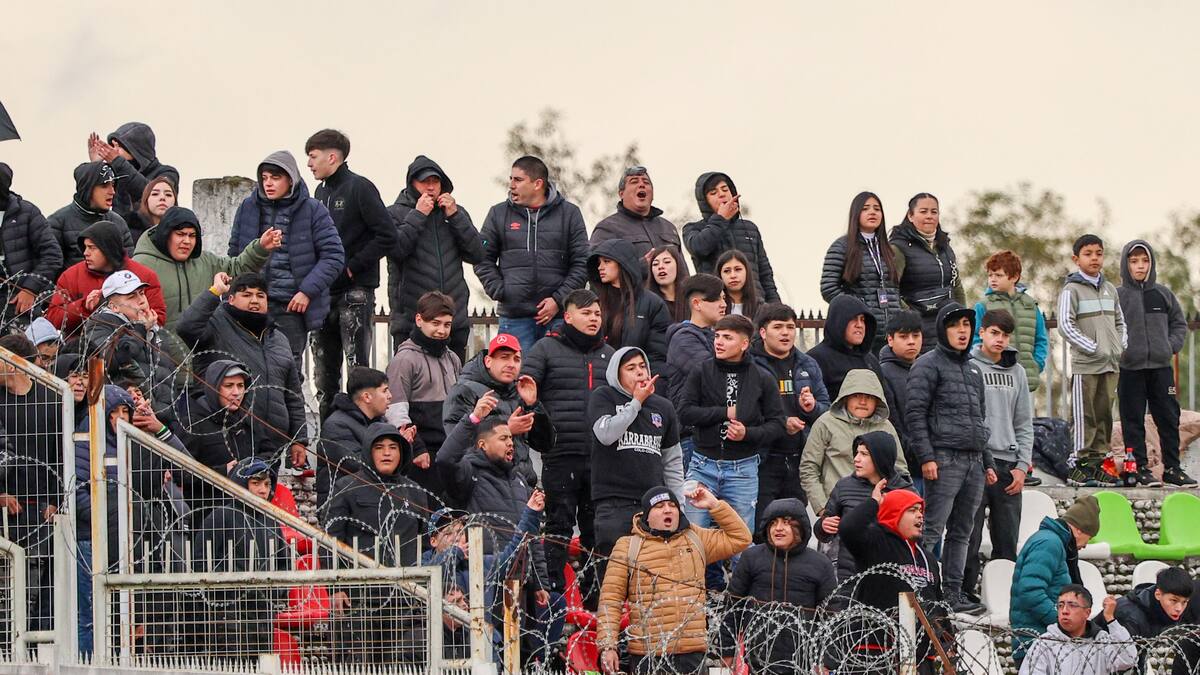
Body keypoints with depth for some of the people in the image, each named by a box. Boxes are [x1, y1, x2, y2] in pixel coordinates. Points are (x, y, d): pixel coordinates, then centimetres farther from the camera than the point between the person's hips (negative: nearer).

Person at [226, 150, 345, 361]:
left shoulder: (312, 211, -2)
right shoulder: (248, 208, 7)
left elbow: (334, 256, -3)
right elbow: (235, 254, 16)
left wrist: (307, 291, -10)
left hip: (292, 307, -2)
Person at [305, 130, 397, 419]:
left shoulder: (359, 188, -8)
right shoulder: (321, 192, 16)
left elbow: (387, 236, -15)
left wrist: (352, 268, -14)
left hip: (355, 291, -8)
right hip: (324, 293, 8)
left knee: (358, 366, -8)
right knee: (324, 371, 10)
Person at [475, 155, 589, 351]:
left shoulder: (569, 214, 6)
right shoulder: (498, 214, 10)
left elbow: (582, 263, 3)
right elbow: (483, 259, 11)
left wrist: (559, 300, -6)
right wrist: (500, 292, -3)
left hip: (558, 315, -1)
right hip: (514, 316, 1)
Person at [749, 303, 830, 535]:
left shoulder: (808, 365, 14)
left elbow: (827, 408, 18)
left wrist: (813, 407, -5)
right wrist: (781, 423, -17)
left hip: (800, 461, 6)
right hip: (764, 461, -6)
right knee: (762, 532, -9)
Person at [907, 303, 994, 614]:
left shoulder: (974, 370, 22)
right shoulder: (929, 365, -2)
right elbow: (915, 413, -9)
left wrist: (987, 462, 21)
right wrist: (926, 457, -16)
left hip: (974, 461, 8)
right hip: (944, 459, -8)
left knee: (962, 531, 8)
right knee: (933, 529, -11)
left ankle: (953, 594, 11)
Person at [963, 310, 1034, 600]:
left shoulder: (1016, 371, 14)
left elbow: (1024, 423, 15)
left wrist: (1022, 466, 5)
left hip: (1008, 464, 5)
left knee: (1008, 542, 6)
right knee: (970, 538, -5)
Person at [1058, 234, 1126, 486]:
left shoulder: (1110, 289, 15)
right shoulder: (1072, 290, -5)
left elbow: (1120, 321, 22)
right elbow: (1066, 325, -12)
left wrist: (1121, 347, 5)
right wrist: (1094, 349, -15)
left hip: (1111, 363, 6)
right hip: (1085, 364, -6)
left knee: (1104, 414, 9)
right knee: (1084, 416, -5)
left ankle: (1098, 461, 15)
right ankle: (1081, 464, -2)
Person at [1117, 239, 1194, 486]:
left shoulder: (1163, 294, 9)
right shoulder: (1117, 295, -1)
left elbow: (1179, 324, 16)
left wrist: (1172, 345, 2)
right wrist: (1119, 350, -12)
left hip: (1161, 366, 3)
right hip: (1130, 368, -3)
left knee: (1169, 419, 5)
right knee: (1133, 422, 0)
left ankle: (1172, 468, 12)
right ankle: (1140, 468, 6)